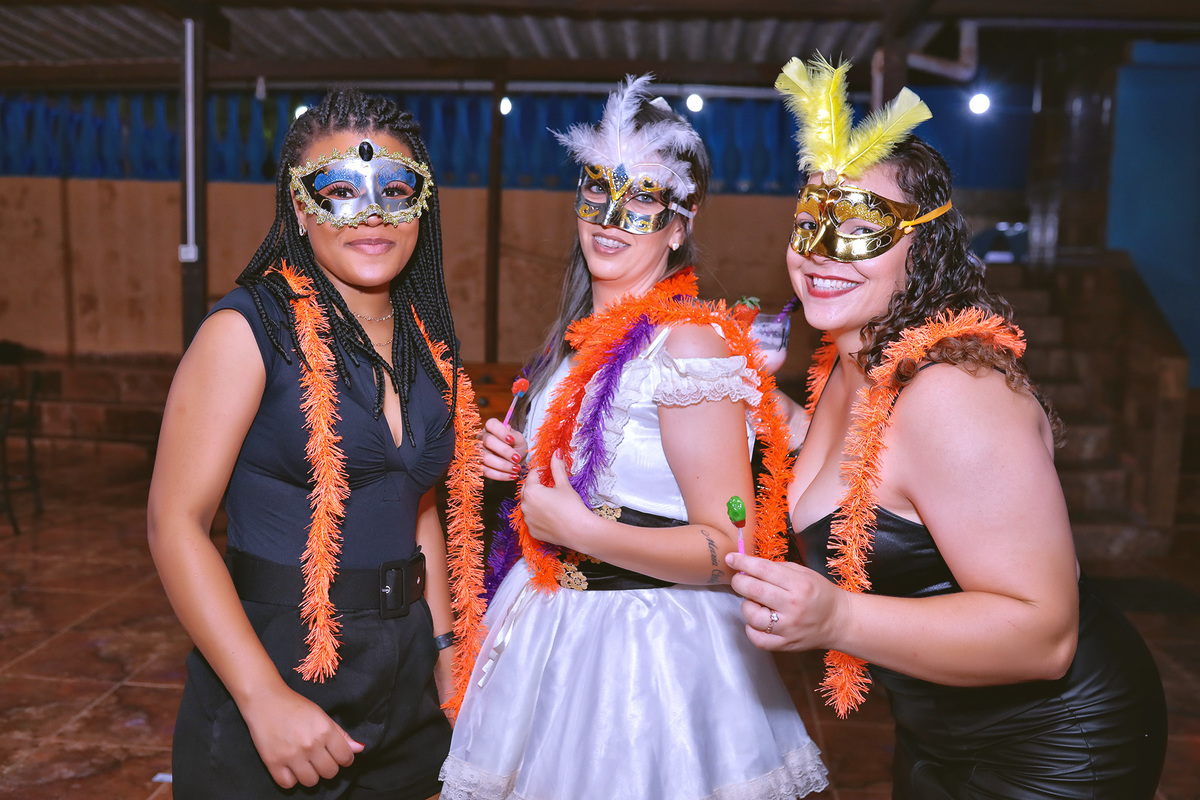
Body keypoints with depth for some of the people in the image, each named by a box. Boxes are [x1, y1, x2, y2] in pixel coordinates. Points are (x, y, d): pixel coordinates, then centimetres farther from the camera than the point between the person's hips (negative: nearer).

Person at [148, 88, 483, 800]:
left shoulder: (425, 339, 4)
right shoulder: (249, 329, -14)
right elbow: (177, 524, -17)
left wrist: (445, 649, 9)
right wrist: (265, 699, -21)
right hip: (272, 663, -5)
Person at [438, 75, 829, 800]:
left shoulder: (689, 341, -20)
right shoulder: (582, 337, 5)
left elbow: (731, 551, -22)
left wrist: (577, 529, -22)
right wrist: (518, 465, 1)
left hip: (645, 647, -8)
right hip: (554, 627, 8)